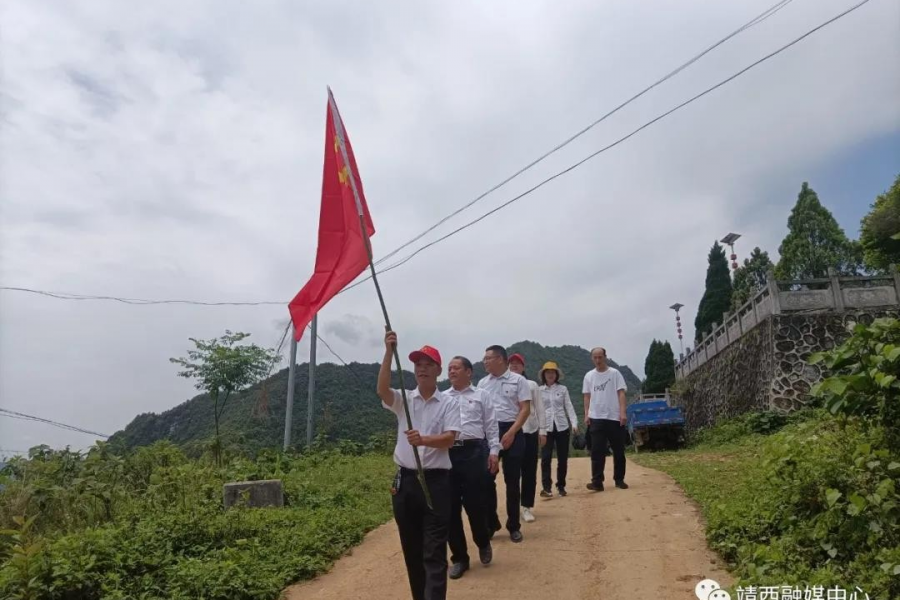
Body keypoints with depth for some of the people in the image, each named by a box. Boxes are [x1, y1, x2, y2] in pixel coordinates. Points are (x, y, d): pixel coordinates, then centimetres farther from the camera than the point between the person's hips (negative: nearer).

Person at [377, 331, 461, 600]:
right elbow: (382, 390, -17)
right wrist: (389, 352, -25)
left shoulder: (449, 403, 0)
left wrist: (423, 440, -33)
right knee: (411, 550, 15)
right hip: (405, 480, 3)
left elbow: (449, 439, -13)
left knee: (434, 552, -3)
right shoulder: (403, 400, 5)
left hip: (436, 481, -3)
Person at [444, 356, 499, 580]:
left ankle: (483, 544, 29)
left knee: (475, 503, -1)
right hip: (447, 453, 3)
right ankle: (459, 557, 19)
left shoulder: (481, 395, 8)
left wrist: (494, 451, -3)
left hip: (473, 451, -3)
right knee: (451, 507, 4)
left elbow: (491, 425, 5)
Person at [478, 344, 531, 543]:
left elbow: (525, 409, -7)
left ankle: (514, 526, 17)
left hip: (511, 433, -3)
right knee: (486, 479, 3)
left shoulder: (518, 380, -2)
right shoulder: (482, 383, 10)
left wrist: (511, 433, -16)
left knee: (512, 481, 4)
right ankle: (491, 524, 18)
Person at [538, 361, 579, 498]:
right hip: (546, 427, -1)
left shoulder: (563, 389, 6)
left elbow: (569, 407, 3)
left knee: (562, 458, 7)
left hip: (562, 426, 1)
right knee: (546, 457, -9)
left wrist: (574, 423, -9)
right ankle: (546, 487, -8)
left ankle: (561, 486, 19)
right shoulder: (539, 390, 4)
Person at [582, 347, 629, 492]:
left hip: (614, 417, -1)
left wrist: (622, 413, -13)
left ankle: (619, 479, 18)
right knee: (597, 451, -4)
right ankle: (597, 482, -4)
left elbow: (621, 393, -3)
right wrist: (586, 414, 0)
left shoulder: (614, 373, 1)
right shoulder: (589, 376, 9)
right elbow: (587, 397, 10)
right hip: (596, 418, 1)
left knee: (619, 450, 6)